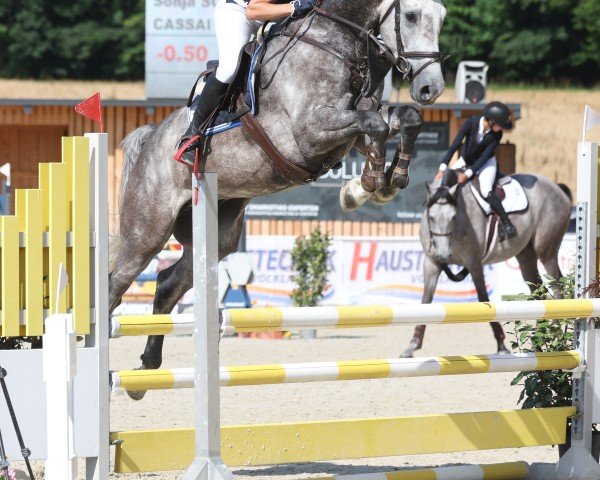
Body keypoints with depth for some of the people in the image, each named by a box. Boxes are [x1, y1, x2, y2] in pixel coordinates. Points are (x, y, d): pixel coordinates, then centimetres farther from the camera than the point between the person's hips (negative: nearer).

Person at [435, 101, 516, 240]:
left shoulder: (496, 134, -23)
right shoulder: (472, 123, -25)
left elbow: (485, 156, -22)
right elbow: (455, 145, -26)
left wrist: (468, 174, -31)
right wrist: (442, 168, -31)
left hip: (485, 163, -3)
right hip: (466, 160, 3)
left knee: (486, 191, -25)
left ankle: (507, 225, -19)